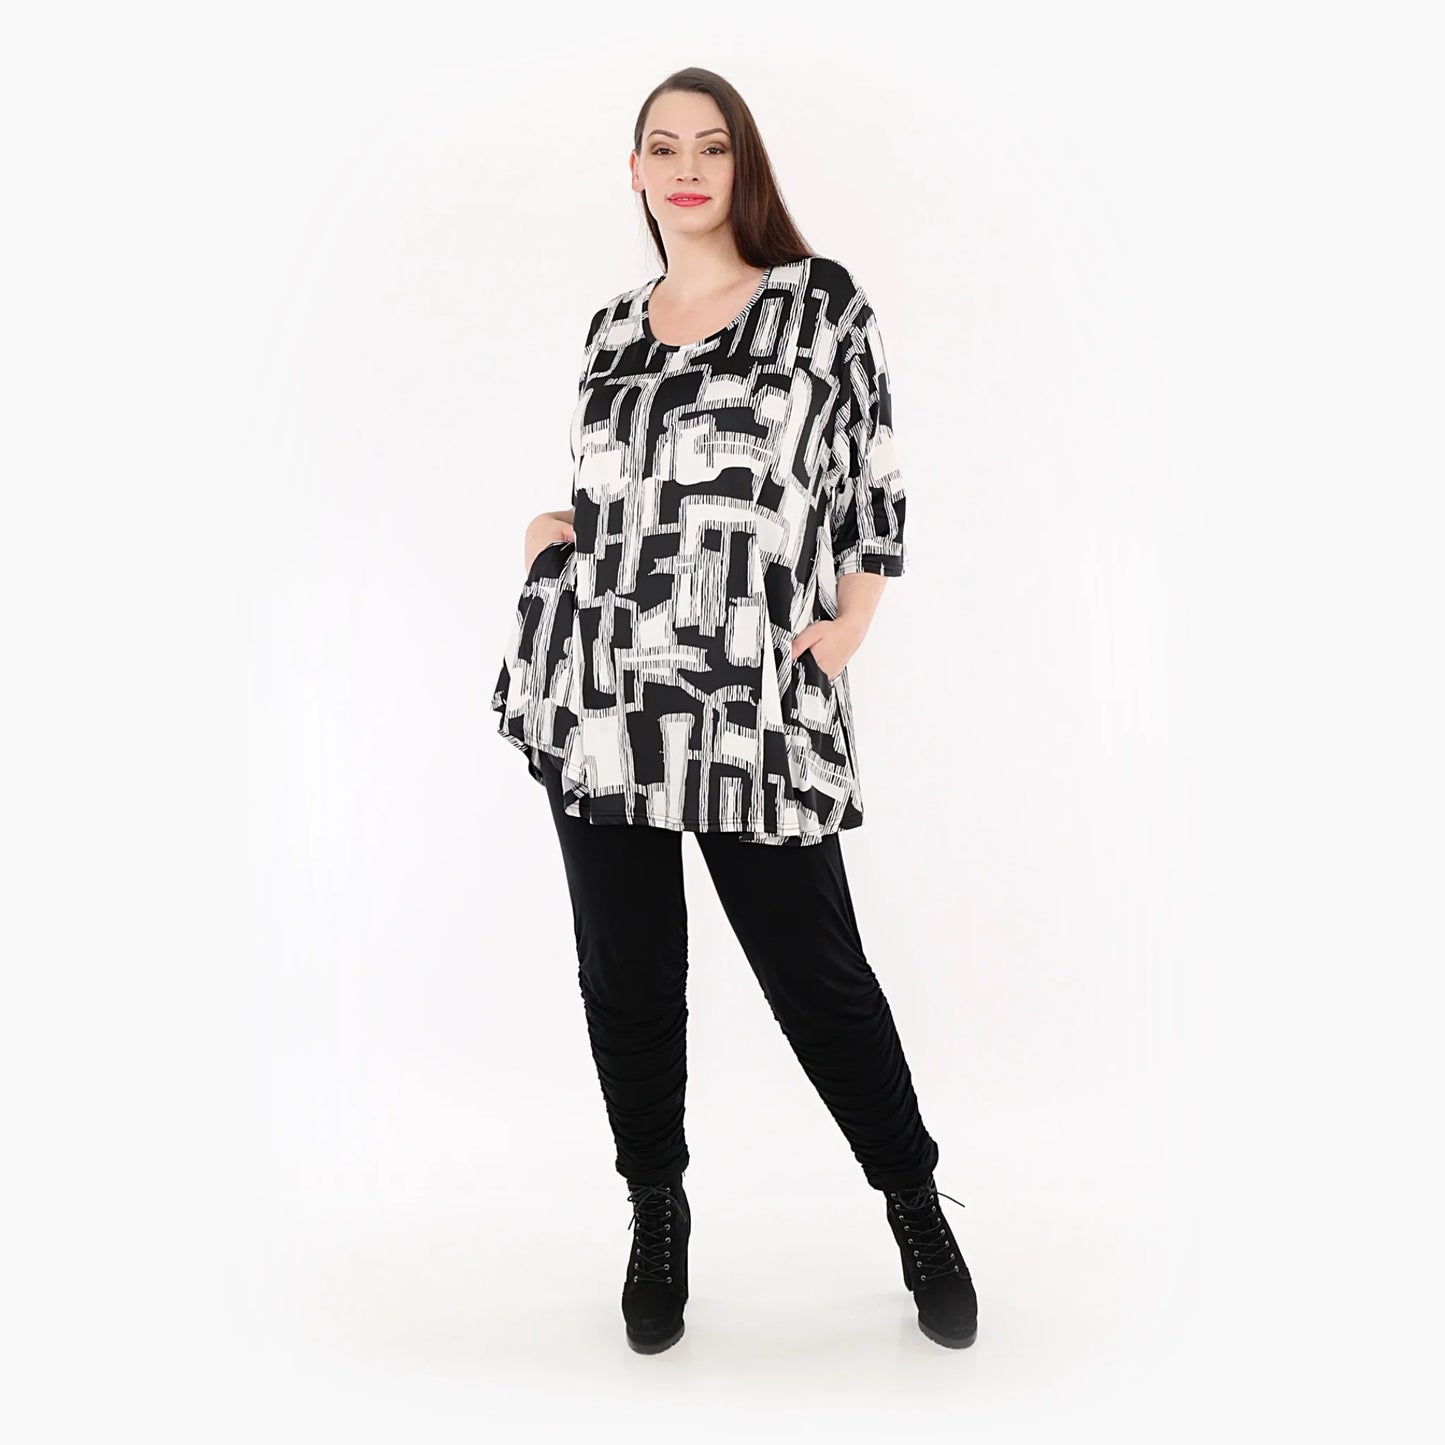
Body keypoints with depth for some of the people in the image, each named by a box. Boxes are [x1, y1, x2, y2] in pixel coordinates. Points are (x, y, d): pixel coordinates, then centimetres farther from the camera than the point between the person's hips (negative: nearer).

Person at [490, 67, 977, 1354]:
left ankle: (916, 1204, 25)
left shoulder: (822, 303, 4)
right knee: (627, 970, 10)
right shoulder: (613, 326, 15)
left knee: (815, 970, 1)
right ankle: (659, 1213, 30)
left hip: (757, 695, -4)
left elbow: (872, 479, 4)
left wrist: (850, 622, -7)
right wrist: (556, 530, 6)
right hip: (597, 688, 4)